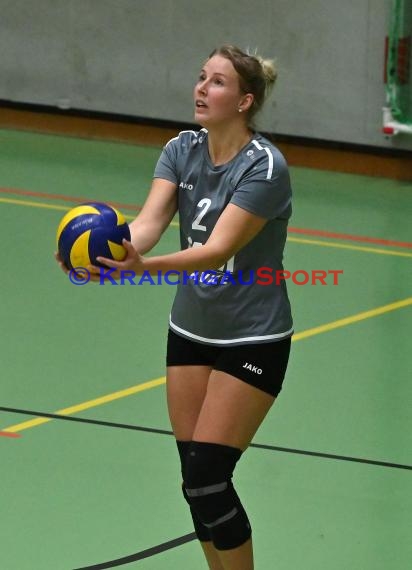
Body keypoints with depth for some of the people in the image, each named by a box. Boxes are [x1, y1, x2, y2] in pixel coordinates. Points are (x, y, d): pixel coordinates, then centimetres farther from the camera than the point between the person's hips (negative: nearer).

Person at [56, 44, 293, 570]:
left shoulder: (265, 167, -22)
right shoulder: (181, 150, -3)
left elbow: (218, 249, -32)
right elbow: (149, 221, -17)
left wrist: (144, 267, -48)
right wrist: (109, 253, -39)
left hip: (253, 342, -6)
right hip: (191, 331, 6)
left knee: (206, 478, -11)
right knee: (197, 479, 5)